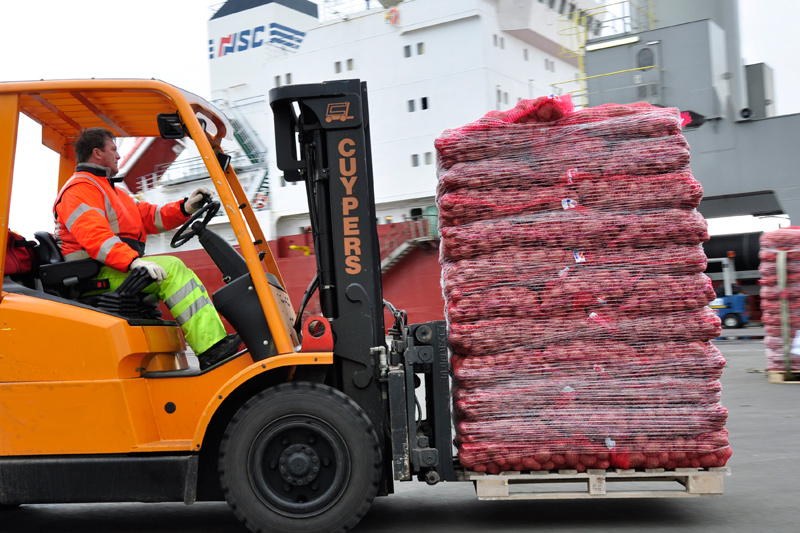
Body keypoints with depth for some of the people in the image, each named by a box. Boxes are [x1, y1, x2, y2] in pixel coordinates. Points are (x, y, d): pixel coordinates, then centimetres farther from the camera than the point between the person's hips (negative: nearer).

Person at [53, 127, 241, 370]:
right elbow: (94, 235, -21)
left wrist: (185, 208, 4)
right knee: (171, 268, -23)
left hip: (118, 270, 10)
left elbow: (150, 216, 21)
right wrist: (134, 261, -34)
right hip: (94, 275, -10)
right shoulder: (80, 188, -4)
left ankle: (216, 341, -15)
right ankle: (212, 350, -32)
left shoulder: (111, 191, 31)